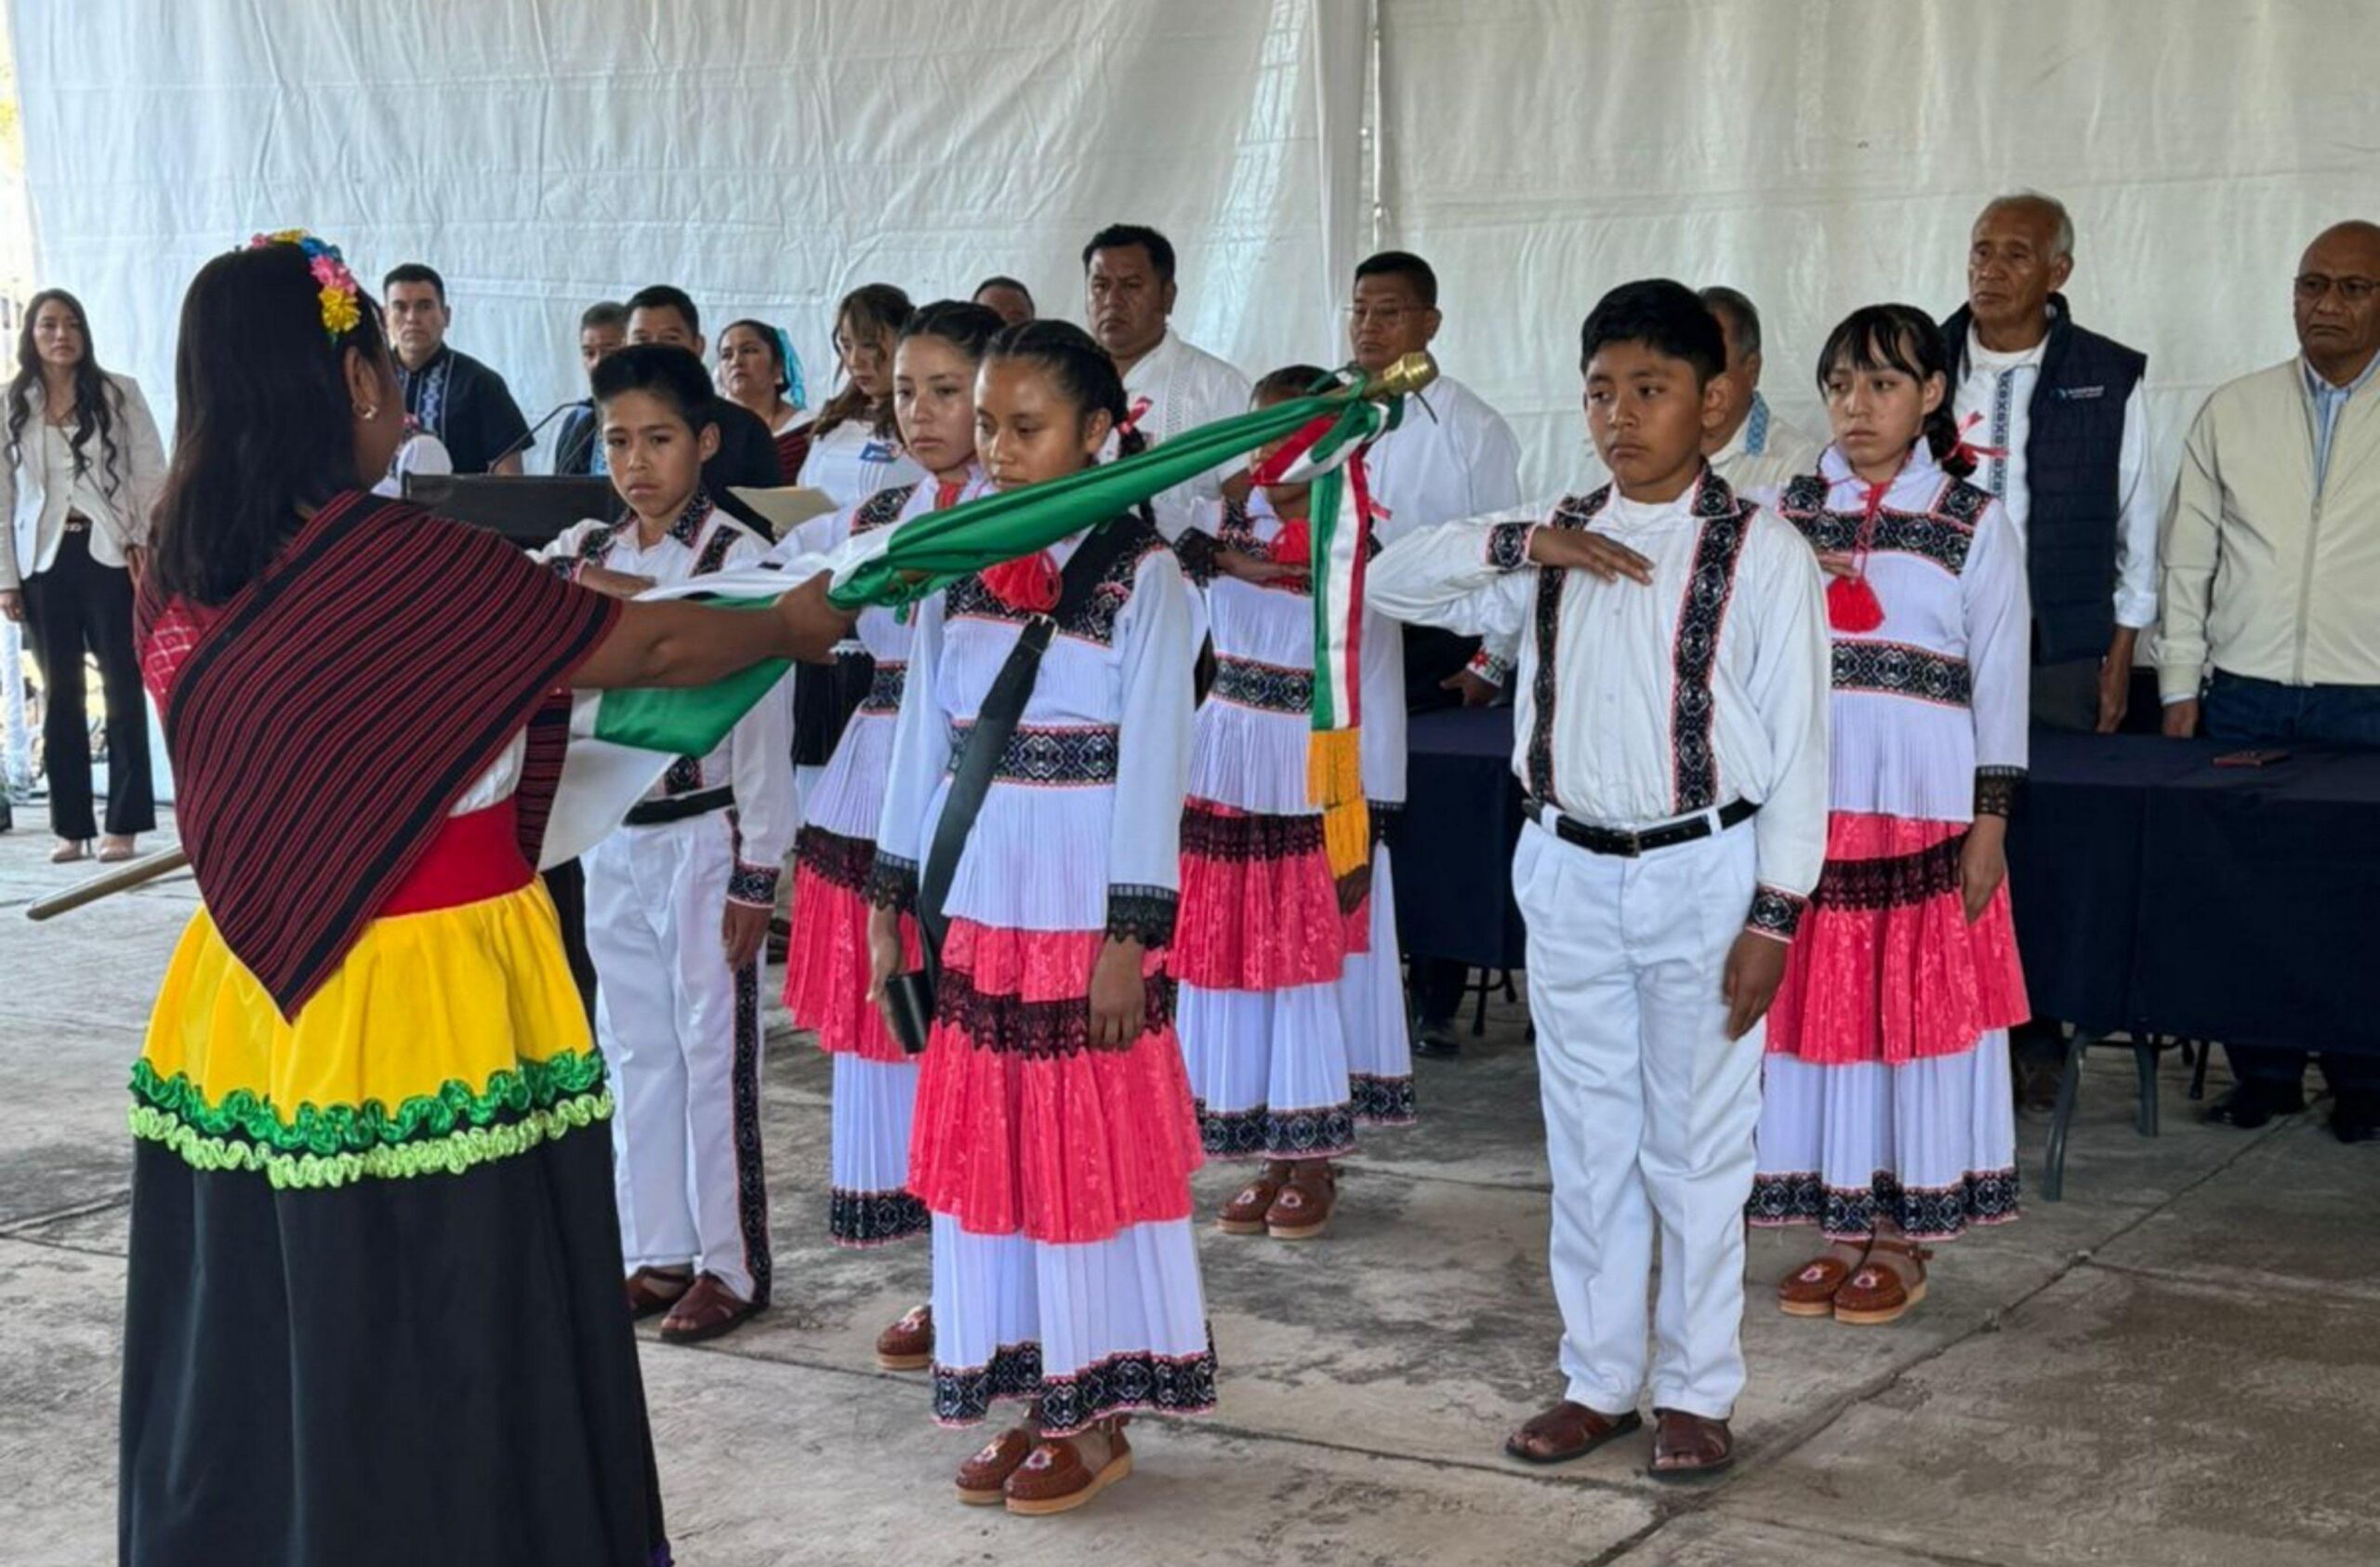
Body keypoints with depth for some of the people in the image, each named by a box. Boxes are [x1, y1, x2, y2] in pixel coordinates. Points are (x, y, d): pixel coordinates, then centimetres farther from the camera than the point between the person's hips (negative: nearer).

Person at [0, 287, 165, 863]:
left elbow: (151, 473, 2)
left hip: (111, 556, -2)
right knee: (60, 696, 5)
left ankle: (123, 824, 2)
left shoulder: (119, 394, 3)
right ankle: (71, 826, 10)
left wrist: (146, 541, -9)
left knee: (123, 689, -1)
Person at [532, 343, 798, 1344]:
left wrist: (757, 871, -12)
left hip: (703, 836, -6)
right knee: (633, 1051, 12)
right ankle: (658, 1252, 23)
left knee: (713, 1053, 2)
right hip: (612, 837, 6)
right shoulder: (584, 557, 6)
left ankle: (731, 1266, 14)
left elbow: (763, 720, -11)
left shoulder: (739, 560, -10)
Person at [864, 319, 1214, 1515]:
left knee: (1088, 1155, 3)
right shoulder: (955, 565, 7)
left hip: (1081, 908, -5)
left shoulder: (1141, 575, -8)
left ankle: (1094, 1419, 16)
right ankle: (1029, 1403, 21)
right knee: (984, 1150, 9)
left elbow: (1153, 765, -11)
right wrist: (890, 897, 7)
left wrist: (1129, 938, -14)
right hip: (973, 903, 5)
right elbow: (922, 737, 10)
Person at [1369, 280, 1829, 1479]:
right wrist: (1522, 544, -12)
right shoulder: (1553, 544, 5)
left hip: (1700, 874, -4)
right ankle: (1597, 1381, 26)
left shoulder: (1762, 551, -8)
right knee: (1585, 1141, 13)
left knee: (1698, 1145, 6)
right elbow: (1389, 582, 2)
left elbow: (1795, 746, -8)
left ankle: (1697, 1392, 20)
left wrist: (1773, 915, -12)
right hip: (1570, 874, 4)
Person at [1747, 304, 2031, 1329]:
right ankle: (1838, 1226, 18)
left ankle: (1903, 1238, 14)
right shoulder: (1786, 511, 7)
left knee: (1915, 1006, 2)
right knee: (1815, 1004, 6)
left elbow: (2000, 678, -1)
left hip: (1923, 807, -2)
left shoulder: (1975, 524, 0)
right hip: (1808, 801, 3)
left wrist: (1990, 822, -5)